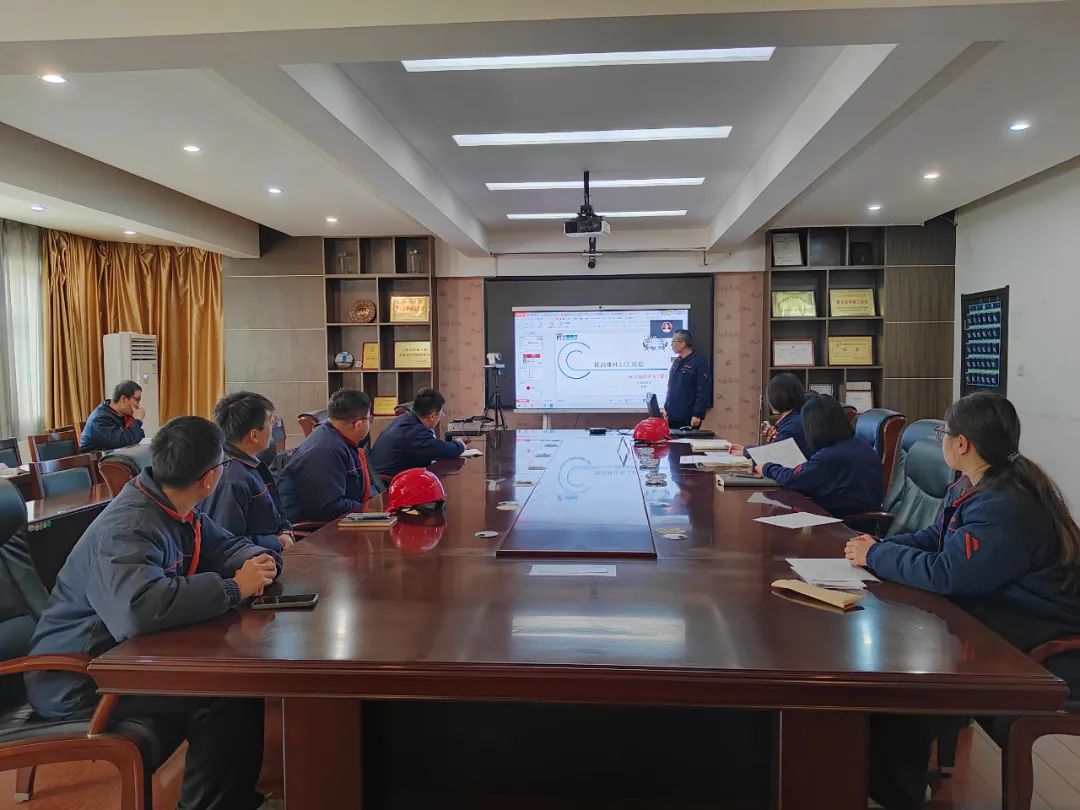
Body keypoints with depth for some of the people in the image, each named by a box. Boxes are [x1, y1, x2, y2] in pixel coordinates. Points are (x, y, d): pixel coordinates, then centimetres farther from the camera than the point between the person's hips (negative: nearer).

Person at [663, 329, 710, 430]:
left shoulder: (699, 362, -11)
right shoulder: (677, 362, 14)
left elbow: (703, 392, -16)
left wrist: (698, 415, -19)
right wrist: (666, 408, 16)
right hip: (672, 416, 8)